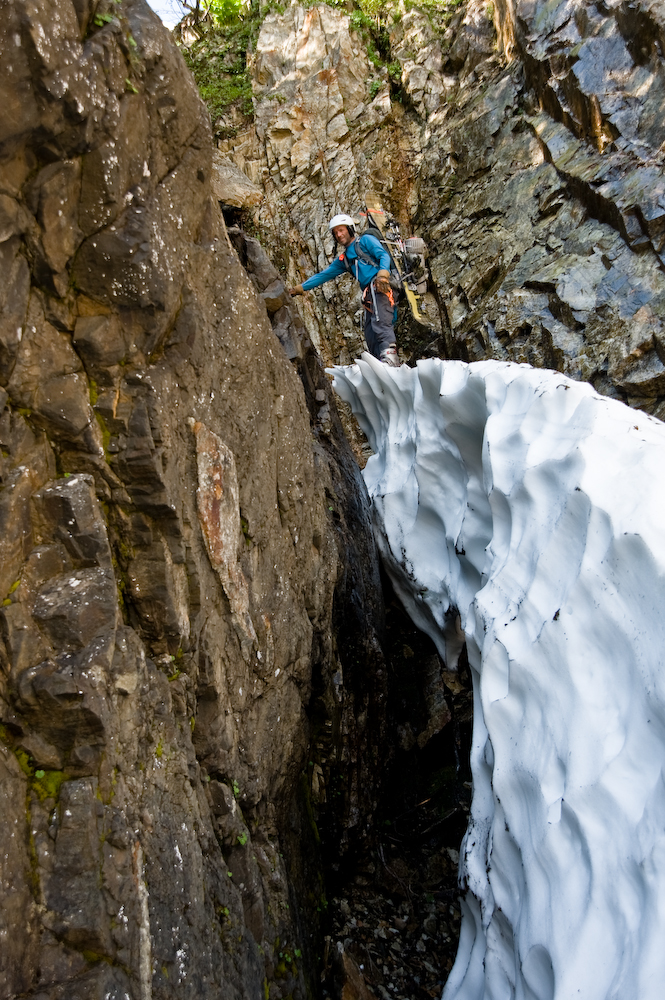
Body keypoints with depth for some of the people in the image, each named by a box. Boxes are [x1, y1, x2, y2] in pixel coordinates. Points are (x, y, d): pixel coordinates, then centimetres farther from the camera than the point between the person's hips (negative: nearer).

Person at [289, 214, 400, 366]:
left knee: (380, 322, -29)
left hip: (379, 287, -7)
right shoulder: (343, 259, 31)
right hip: (368, 296, 7)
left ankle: (389, 354, -45)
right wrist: (300, 288, 29)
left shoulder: (365, 240, 12)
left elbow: (384, 255, -2)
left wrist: (383, 273, -22)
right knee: (370, 335, -5)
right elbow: (324, 275, 33)